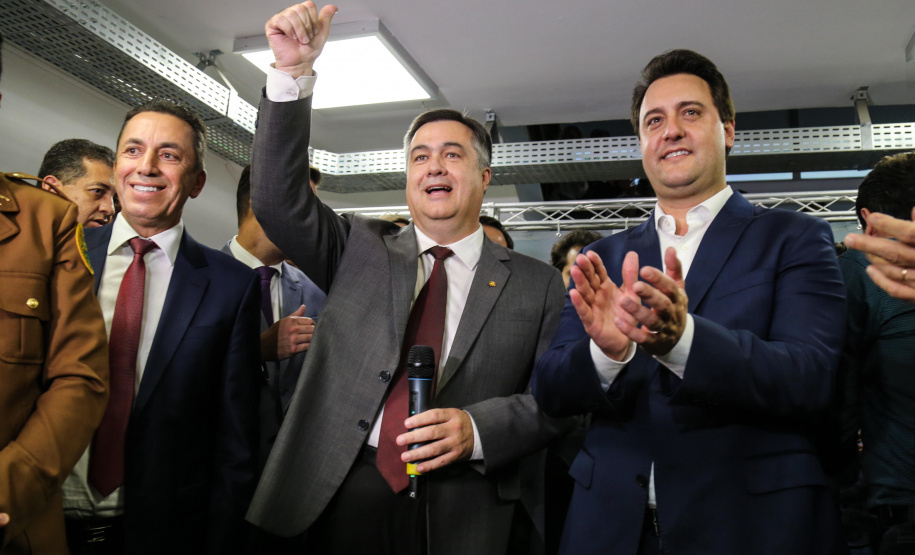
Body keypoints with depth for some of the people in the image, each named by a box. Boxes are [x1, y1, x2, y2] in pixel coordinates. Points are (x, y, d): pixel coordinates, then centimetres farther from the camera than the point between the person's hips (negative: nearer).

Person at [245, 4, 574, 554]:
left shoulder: (537, 284, 4)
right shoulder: (360, 249, 8)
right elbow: (279, 198, -2)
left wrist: (477, 429, -16)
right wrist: (293, 71, -11)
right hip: (339, 502, 2)